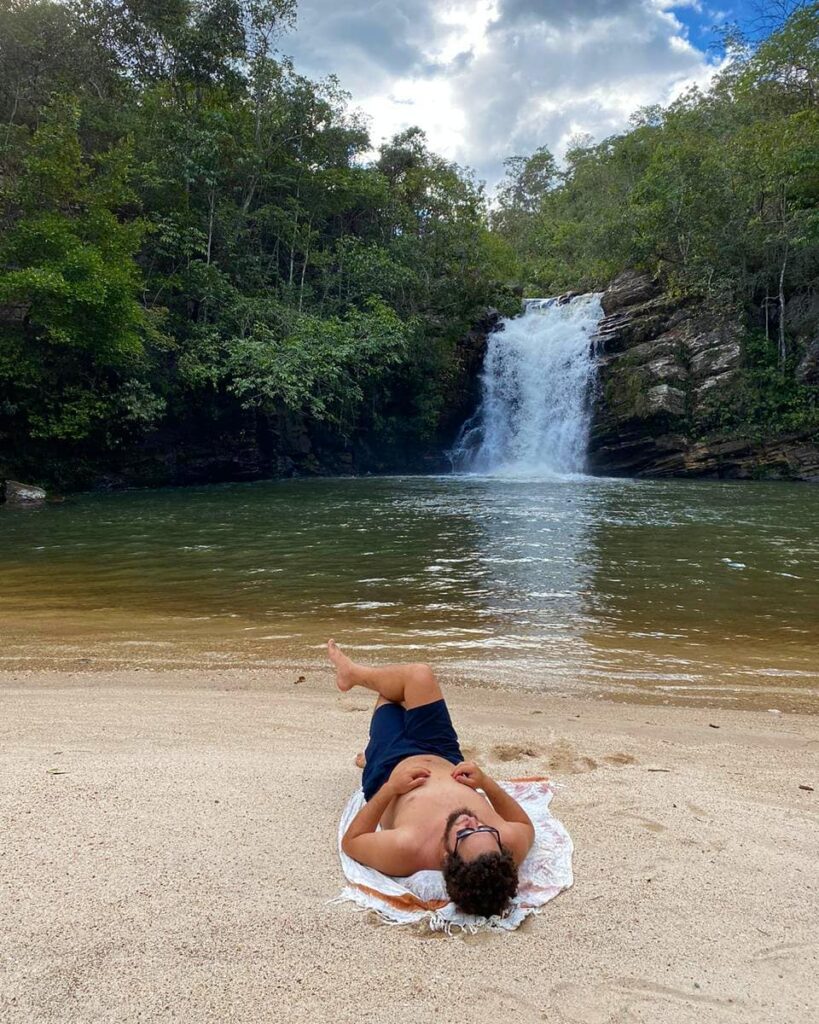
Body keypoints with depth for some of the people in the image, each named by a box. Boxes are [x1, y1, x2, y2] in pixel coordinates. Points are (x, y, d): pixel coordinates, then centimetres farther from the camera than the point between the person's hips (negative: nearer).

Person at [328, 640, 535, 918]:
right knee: (419, 676, 12)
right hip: (445, 760, 3)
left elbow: (349, 842, -27)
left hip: (393, 771, -2)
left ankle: (354, 673, 58)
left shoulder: (405, 849, -48)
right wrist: (486, 783, -27)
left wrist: (389, 788, -34)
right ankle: (353, 674, 50)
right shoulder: (512, 843, -41)